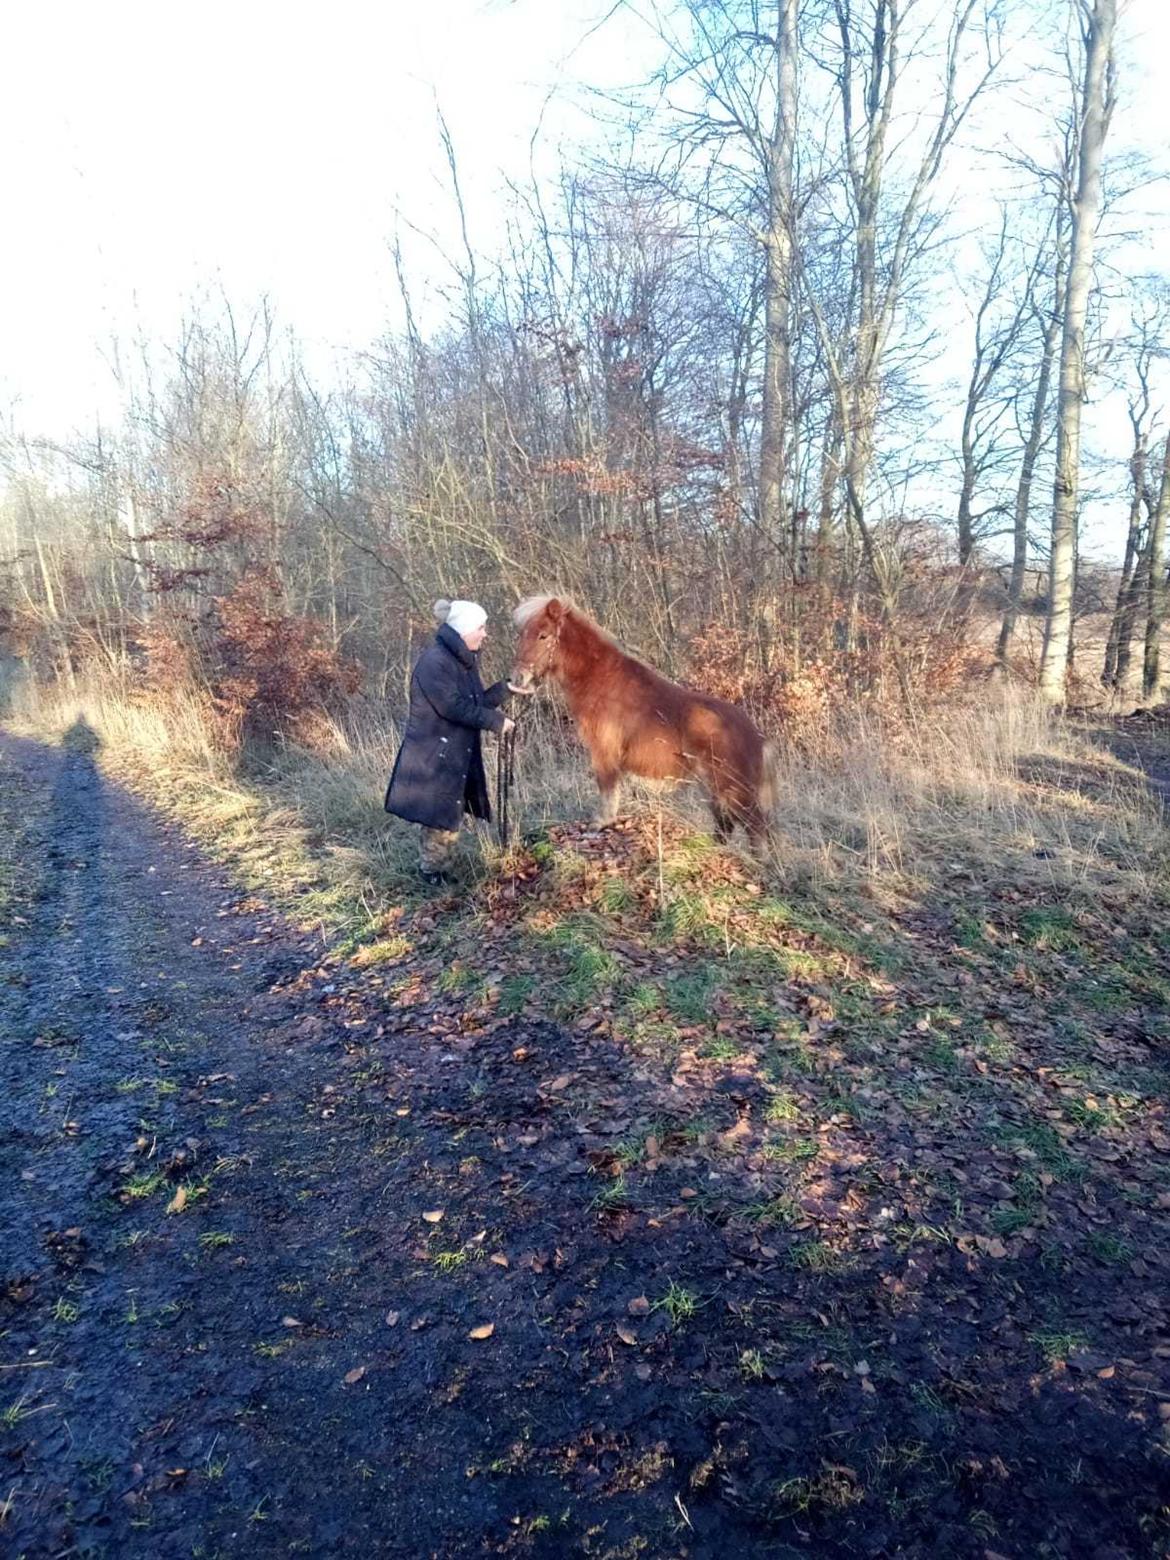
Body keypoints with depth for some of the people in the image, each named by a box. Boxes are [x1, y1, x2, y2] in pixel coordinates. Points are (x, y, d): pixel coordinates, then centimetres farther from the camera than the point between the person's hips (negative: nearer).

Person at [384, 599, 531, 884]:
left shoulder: (464, 659, 7)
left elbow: (477, 701, 13)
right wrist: (496, 721, -19)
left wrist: (505, 689, 1)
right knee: (438, 813, 1)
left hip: (458, 753, 9)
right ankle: (433, 870, 17)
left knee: (452, 812, 17)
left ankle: (445, 865, 32)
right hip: (432, 755, -9)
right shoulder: (434, 662, -21)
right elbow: (454, 708, -25)